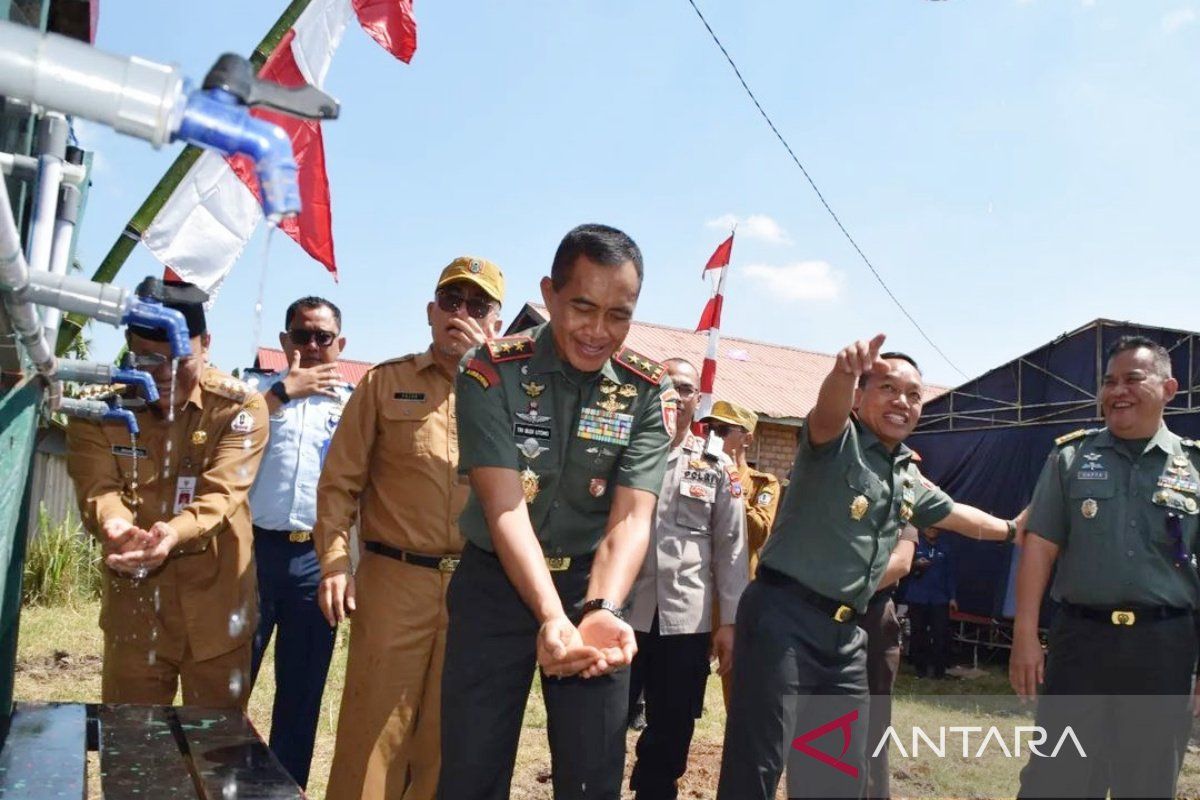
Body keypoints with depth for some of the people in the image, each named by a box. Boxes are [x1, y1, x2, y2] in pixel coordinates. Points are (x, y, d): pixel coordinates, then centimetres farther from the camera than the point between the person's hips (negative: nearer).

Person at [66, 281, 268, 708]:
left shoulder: (239, 407, -10)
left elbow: (221, 493, -21)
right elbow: (98, 488, -15)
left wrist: (174, 534, -42)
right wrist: (116, 525, -39)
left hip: (215, 609, -1)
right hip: (133, 607, 2)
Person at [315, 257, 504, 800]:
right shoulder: (386, 381, 5)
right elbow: (340, 481, 1)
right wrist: (334, 563, -7)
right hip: (393, 580, -1)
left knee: (449, 733, 13)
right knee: (374, 729, 4)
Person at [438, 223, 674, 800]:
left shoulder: (649, 392, -6)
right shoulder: (492, 373, -13)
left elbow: (631, 518, -15)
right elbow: (504, 506, -21)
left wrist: (601, 611, -33)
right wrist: (552, 616, -34)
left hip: (596, 587, 2)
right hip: (496, 583, -1)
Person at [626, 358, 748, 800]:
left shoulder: (718, 468, 6)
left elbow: (731, 547, 6)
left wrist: (730, 621, 2)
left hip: (687, 620, 1)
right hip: (621, 612, -1)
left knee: (671, 734, 12)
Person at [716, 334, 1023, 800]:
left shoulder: (909, 476, 17)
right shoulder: (838, 440, -6)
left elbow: (953, 513, 36)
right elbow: (828, 412, -31)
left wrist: (1011, 530, 46)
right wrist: (844, 373, -52)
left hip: (844, 631, 8)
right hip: (783, 615, -8)